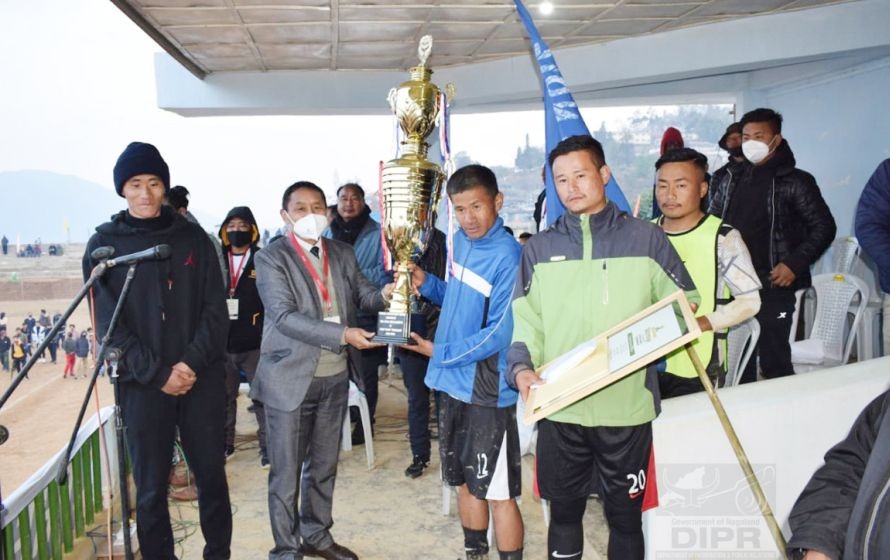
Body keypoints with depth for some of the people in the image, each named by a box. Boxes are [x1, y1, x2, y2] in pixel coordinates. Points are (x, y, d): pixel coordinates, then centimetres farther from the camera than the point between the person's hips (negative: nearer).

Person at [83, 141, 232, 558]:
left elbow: (215, 308, 2)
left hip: (202, 379, 1)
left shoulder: (192, 236, 6)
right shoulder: (104, 245, 1)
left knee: (211, 475, 9)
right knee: (151, 488, 6)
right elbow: (108, 322, -4)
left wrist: (192, 362, -12)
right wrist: (157, 373, -12)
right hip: (142, 385, -1)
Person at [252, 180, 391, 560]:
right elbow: (284, 316, -19)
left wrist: (383, 294, -22)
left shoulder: (342, 253, 8)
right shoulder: (271, 258, -9)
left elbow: (362, 294, 2)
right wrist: (342, 334, -26)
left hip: (335, 377, 5)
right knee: (287, 471, 6)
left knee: (324, 465, 19)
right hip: (291, 379, -5)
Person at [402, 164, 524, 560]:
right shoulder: (459, 242, 6)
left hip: (487, 392, -8)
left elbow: (500, 333, -19)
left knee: (497, 492, 2)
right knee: (464, 481, 21)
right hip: (452, 383, 8)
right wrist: (425, 283, 0)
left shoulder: (508, 256, -18)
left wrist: (439, 353, -14)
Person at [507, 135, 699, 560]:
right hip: (559, 410, 2)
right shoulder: (539, 249, 8)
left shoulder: (646, 239, 2)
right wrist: (522, 367, -11)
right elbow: (526, 321, 6)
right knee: (563, 512, 15)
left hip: (628, 408, -1)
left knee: (625, 516, 11)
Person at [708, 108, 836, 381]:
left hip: (774, 287, -5)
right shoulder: (730, 181, 11)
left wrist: (795, 263, -14)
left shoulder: (795, 181, -3)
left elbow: (824, 227, -3)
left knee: (774, 361, -2)